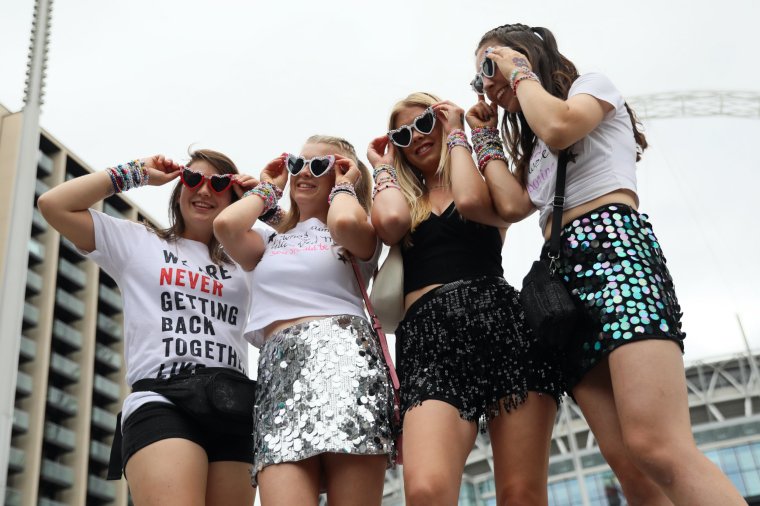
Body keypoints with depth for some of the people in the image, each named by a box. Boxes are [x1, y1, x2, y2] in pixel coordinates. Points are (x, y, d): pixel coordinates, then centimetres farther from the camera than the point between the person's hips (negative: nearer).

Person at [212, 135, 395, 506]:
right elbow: (226, 225, 6)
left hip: (341, 353, -3)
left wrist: (344, 185, 12)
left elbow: (345, 223, -9)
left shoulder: (359, 236, 17)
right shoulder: (270, 242, 28)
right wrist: (268, 188, 24)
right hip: (279, 365, 3)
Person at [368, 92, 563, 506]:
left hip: (499, 321, -1)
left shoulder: (486, 184, 21)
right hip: (428, 337, 1)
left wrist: (455, 135, 11)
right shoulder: (402, 201, 26)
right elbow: (389, 222, 0)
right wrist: (383, 167, 20)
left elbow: (471, 202, -5)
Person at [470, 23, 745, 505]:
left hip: (613, 246, -7)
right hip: (566, 275, 7)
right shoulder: (534, 147, 35)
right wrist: (488, 137, 26)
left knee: (657, 449, -26)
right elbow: (512, 205, 14)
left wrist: (520, 73, 8)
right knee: (629, 465, -9)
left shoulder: (592, 84, 16)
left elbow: (559, 128, -8)